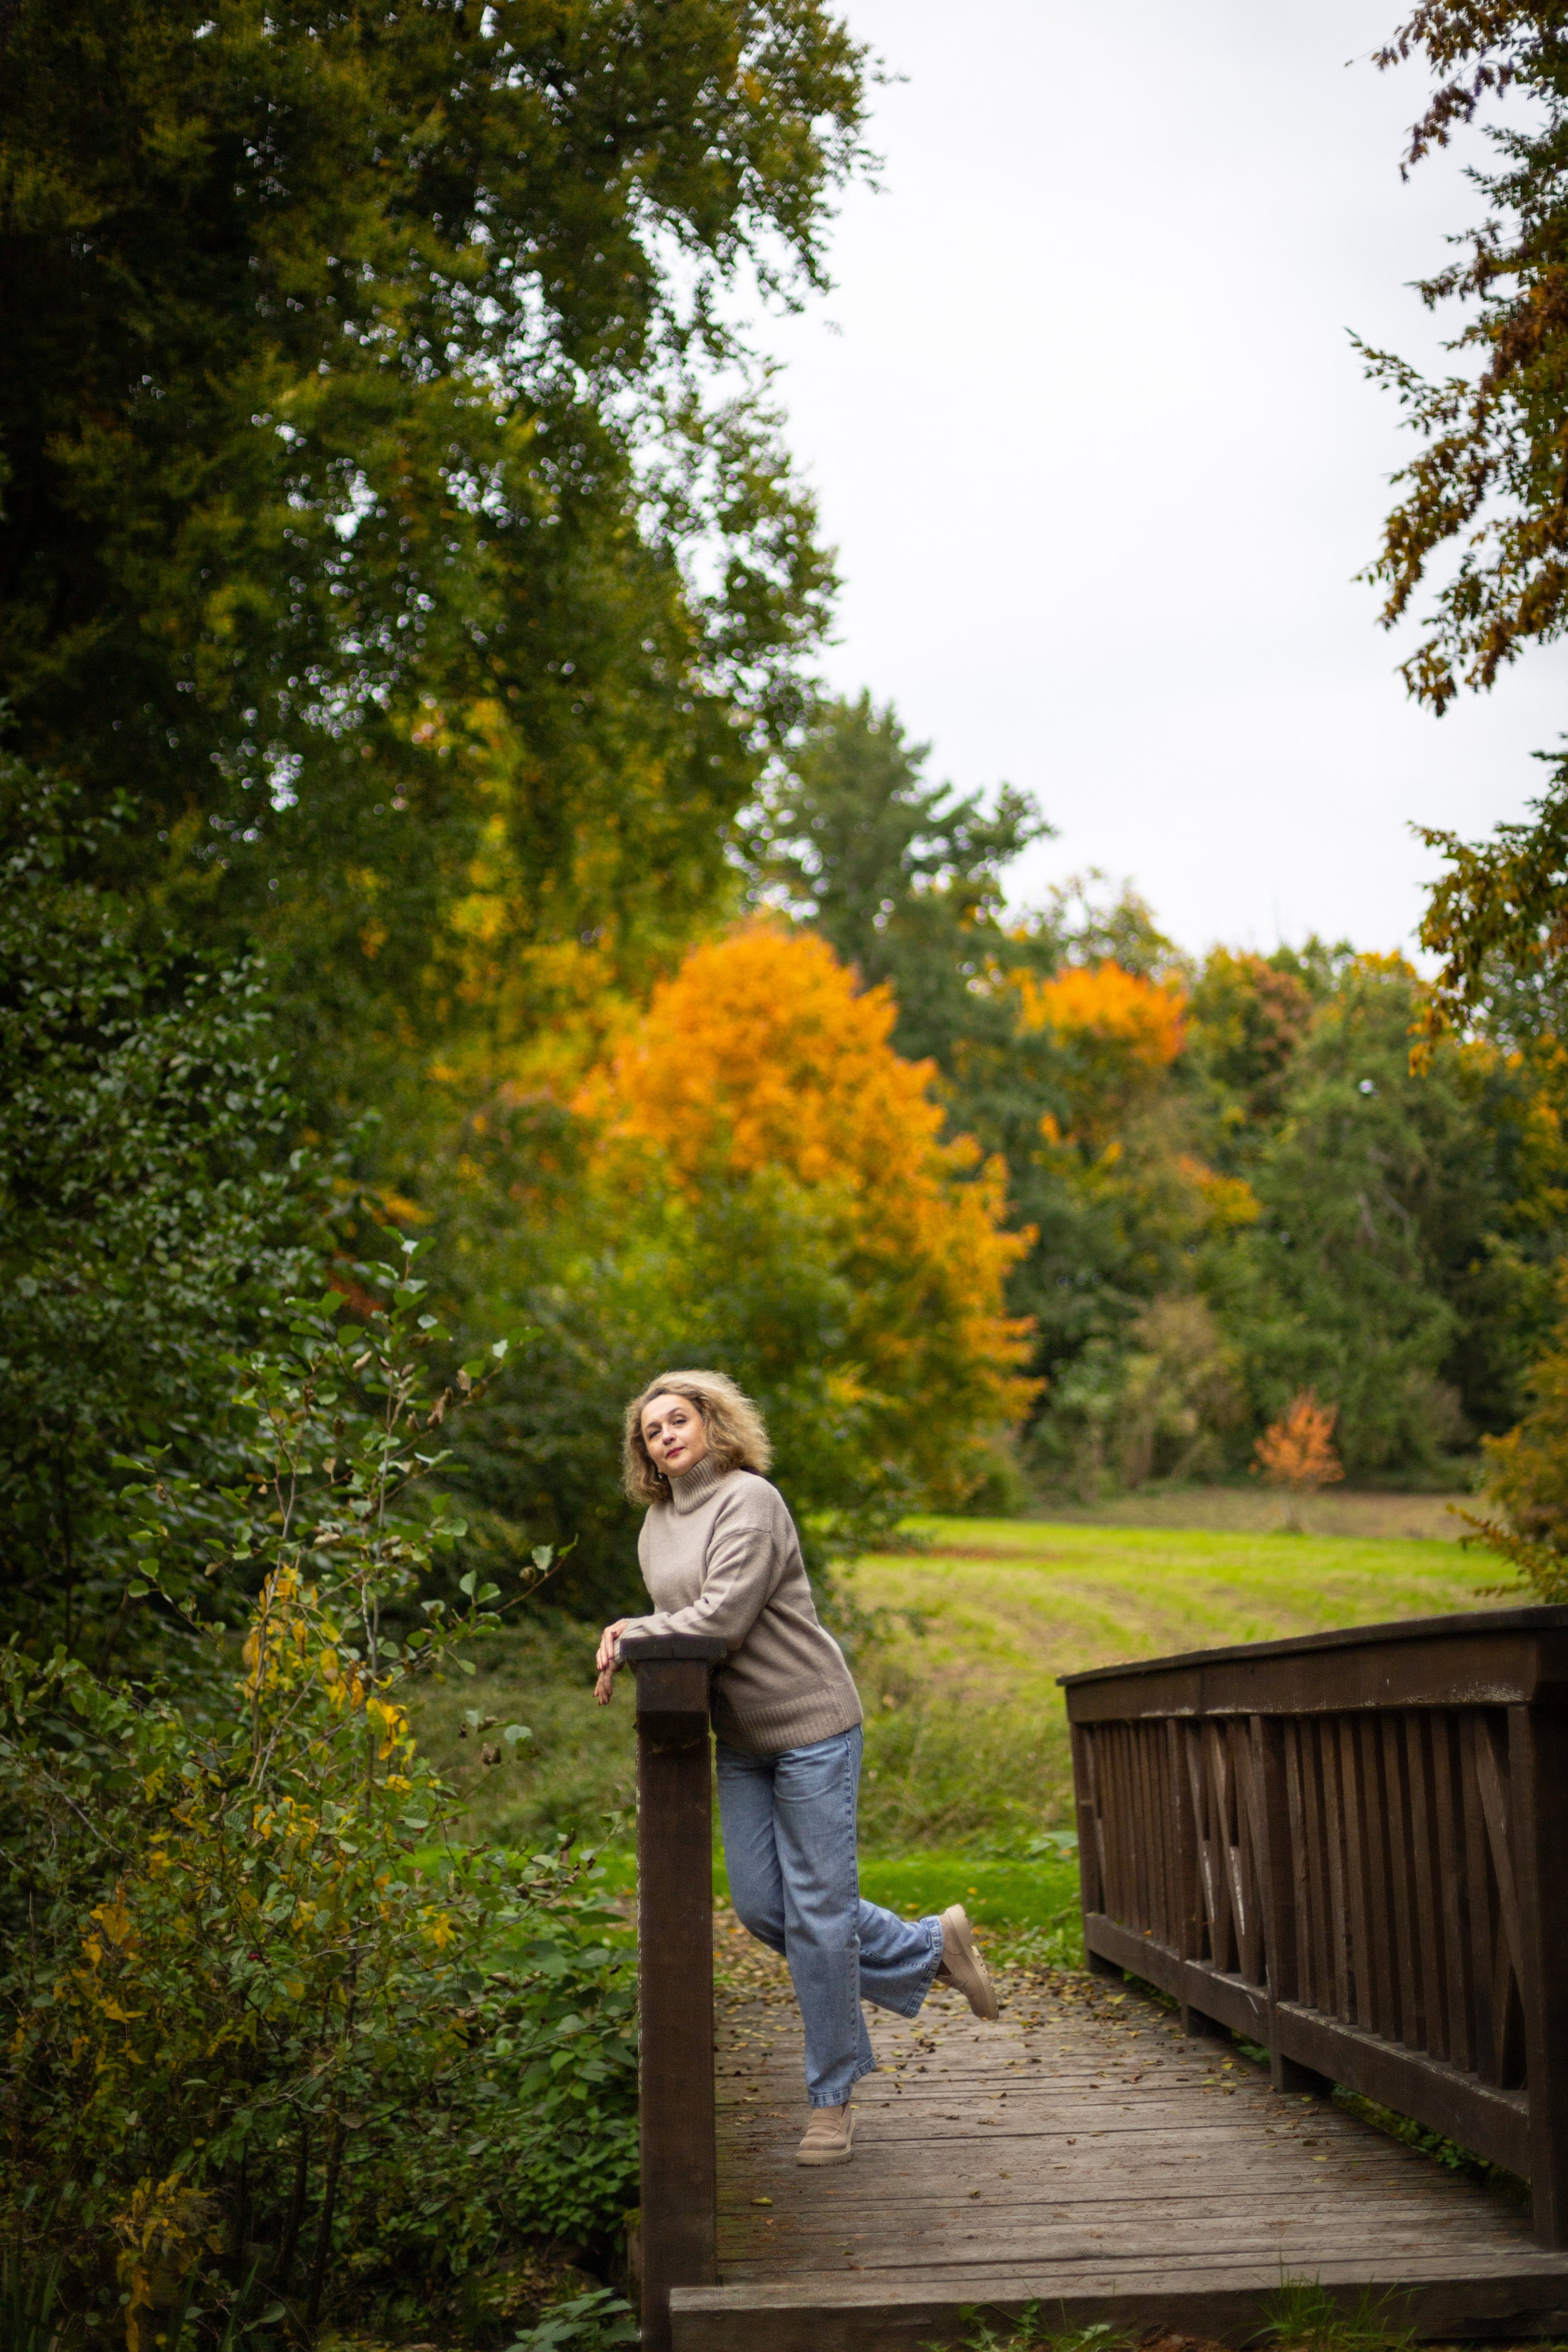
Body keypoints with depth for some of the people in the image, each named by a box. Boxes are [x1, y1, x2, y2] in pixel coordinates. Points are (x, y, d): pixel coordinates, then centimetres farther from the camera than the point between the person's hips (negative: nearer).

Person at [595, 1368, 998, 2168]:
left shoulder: (748, 1501, -15)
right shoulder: (656, 1526, 10)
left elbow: (721, 1619, -23)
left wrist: (629, 1640, -12)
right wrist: (632, 1633, -3)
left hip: (812, 1725, -8)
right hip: (740, 1742, 8)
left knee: (818, 1911, -4)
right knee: (761, 1906, 5)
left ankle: (832, 2100, 7)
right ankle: (929, 1948, 24)